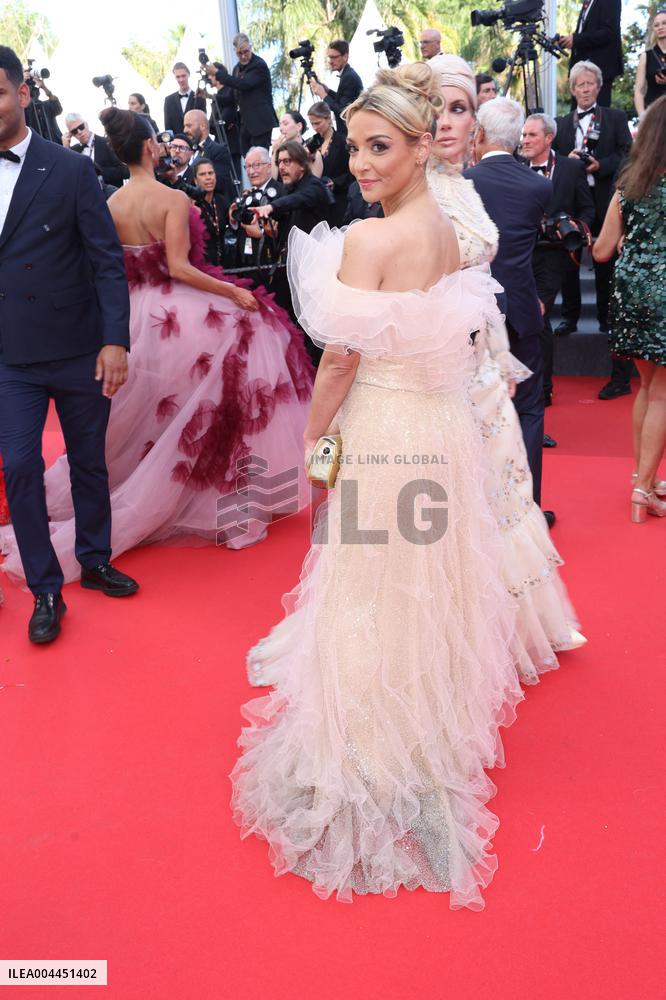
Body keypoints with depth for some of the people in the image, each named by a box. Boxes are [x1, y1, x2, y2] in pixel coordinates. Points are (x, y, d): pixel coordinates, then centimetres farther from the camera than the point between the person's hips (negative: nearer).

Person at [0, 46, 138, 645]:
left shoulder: (72, 171, -3)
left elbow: (107, 260, -6)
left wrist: (116, 340, -14)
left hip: (78, 350, -1)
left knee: (89, 463, 11)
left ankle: (94, 560, 32)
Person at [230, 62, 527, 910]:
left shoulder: (369, 239, -19)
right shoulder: (445, 231, 7)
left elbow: (341, 359, -17)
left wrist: (312, 441, -3)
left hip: (383, 433, -8)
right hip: (442, 426, 8)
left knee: (372, 604, 7)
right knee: (429, 592, 22)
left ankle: (372, 768, 25)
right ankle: (436, 728, 42)